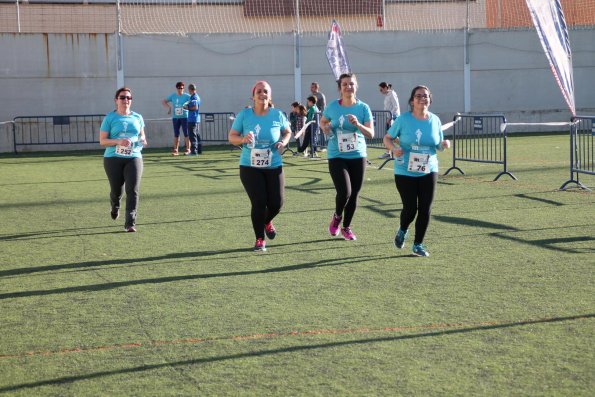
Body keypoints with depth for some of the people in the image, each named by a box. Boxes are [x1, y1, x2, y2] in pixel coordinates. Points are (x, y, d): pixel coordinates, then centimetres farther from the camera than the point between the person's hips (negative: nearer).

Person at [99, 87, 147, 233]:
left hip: (133, 158, 2)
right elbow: (102, 141, -3)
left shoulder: (137, 117, 10)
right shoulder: (110, 118, -1)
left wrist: (143, 140, 1)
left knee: (133, 190, -13)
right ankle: (115, 207, 44)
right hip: (113, 159, -2)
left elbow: (142, 134, 25)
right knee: (116, 190, 7)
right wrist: (118, 141, -20)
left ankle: (130, 223, -13)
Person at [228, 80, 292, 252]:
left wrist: (283, 142, -7)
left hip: (274, 167, 2)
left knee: (276, 203, 0)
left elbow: (287, 132, 15)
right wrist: (243, 139, -20)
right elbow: (231, 137, 1)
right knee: (259, 202, -8)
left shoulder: (278, 115, -1)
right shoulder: (244, 115, -5)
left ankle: (267, 222, 38)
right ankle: (259, 239, 11)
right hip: (250, 167, -2)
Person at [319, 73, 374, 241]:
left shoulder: (363, 108, -4)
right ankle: (337, 217, 16)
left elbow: (371, 134, -8)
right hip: (337, 156, -2)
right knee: (344, 192, -16)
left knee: (354, 195, 8)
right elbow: (322, 122, 16)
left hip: (358, 156, 2)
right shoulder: (332, 106, -3)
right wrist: (325, 128, -6)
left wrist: (358, 124, -26)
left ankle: (346, 227, 29)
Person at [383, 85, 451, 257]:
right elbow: (387, 138, 2)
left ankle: (418, 245, 15)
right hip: (405, 172, -3)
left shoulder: (435, 120, 2)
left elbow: (438, 144, 14)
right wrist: (394, 148, -19)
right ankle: (402, 231, 32)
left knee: (425, 210, -1)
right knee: (410, 208, -2)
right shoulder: (403, 119, -7)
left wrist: (444, 144, -9)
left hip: (428, 172, 3)